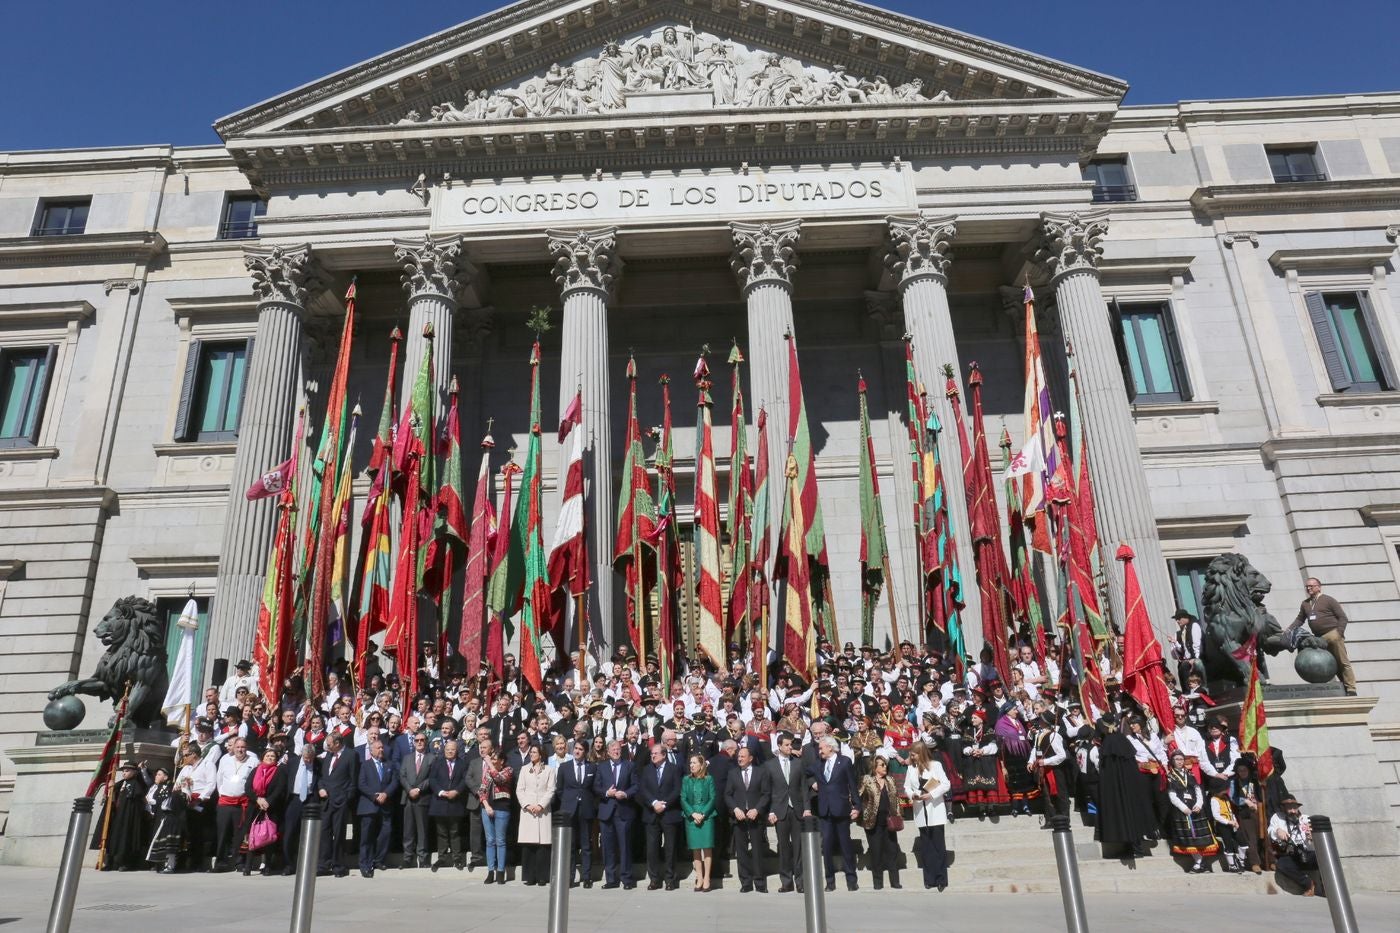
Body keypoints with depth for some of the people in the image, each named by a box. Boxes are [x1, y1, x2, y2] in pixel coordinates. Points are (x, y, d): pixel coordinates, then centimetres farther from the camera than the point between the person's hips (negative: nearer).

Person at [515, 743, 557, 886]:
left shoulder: (549, 770, 7)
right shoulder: (524, 769, 14)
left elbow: (551, 790, 1)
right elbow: (519, 790, 8)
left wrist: (541, 805, -10)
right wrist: (527, 805, -5)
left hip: (543, 810, -2)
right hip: (527, 810, 2)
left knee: (542, 844, -5)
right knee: (527, 845, -2)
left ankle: (542, 877, 0)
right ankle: (529, 877, 4)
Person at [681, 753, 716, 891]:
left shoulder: (709, 779, 1)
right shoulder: (686, 779, 6)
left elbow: (712, 798, -2)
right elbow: (683, 799, 1)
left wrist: (703, 814, -12)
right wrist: (693, 814, -11)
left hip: (706, 816, -2)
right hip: (691, 817, 2)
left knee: (707, 847, -3)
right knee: (695, 848, 3)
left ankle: (706, 878, 2)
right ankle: (699, 878, 8)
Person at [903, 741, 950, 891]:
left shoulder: (935, 765, -4)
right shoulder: (911, 768, 8)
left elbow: (946, 784, -8)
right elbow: (906, 787, 9)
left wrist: (932, 794, -17)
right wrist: (912, 795, -11)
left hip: (935, 810, -4)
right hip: (920, 811, 4)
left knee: (938, 844, -1)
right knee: (926, 846, 7)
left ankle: (941, 879, 3)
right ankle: (929, 879, 12)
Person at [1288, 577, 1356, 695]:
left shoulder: (1328, 600, 1)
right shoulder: (1305, 604, 17)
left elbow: (1342, 617, -1)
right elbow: (1299, 619, 20)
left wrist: (1339, 633, -12)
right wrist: (1289, 630, 5)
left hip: (1333, 634, -5)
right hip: (1319, 639, 5)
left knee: (1342, 662, -5)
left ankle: (1351, 690, -3)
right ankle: (1345, 688, 10)